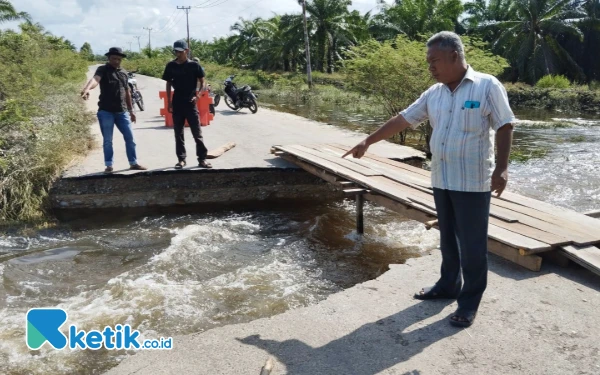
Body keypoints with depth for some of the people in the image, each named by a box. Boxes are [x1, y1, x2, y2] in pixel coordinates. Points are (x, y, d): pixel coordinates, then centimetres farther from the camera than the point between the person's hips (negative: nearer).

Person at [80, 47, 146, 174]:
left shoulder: (124, 72, 13)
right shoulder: (103, 70, -4)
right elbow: (95, 79, -26)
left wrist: (131, 110, 20)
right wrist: (87, 89, -48)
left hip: (122, 112, 5)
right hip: (106, 111, -4)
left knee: (129, 138, 6)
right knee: (107, 140, 3)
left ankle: (133, 163, 18)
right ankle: (109, 166, 13)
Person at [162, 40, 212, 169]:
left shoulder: (194, 65, -3)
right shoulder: (171, 66, 4)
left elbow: (202, 83, 1)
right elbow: (168, 84, 12)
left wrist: (197, 95, -15)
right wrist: (169, 101, 6)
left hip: (191, 103, -3)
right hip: (177, 103, 3)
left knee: (197, 132, -2)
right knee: (178, 133, 7)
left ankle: (202, 159, 3)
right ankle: (181, 159, 15)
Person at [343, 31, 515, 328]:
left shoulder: (487, 86, -8)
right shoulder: (434, 93, 9)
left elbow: (505, 127, -7)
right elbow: (402, 119, 11)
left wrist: (502, 167, -15)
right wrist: (368, 141, 10)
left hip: (473, 181, -6)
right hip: (441, 180, 6)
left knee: (472, 243, 2)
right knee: (448, 237, 17)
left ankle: (470, 301, 14)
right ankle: (448, 285, 32)